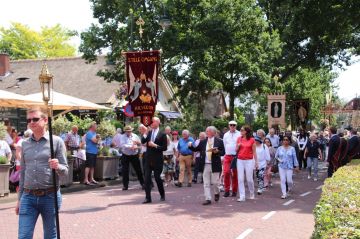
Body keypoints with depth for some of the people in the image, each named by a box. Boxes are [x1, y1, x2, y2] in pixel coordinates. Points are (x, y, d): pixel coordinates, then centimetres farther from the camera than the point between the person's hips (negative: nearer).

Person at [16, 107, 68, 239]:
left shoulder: (57, 141, -3)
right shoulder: (25, 144, 9)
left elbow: (65, 170, -4)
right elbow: (23, 172, 15)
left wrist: (57, 167, -26)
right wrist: (19, 198, 15)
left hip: (50, 196, -3)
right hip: (28, 197, 3)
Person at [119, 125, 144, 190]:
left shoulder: (135, 136, 7)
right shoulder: (122, 137, -3)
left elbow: (140, 144, 11)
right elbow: (122, 145, -18)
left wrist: (138, 142, -11)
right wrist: (130, 147, -24)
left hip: (134, 155, 2)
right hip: (125, 156, -2)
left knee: (138, 169, 5)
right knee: (124, 171, -1)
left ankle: (142, 183, 16)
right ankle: (125, 185, 9)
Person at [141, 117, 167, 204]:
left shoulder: (162, 134, -3)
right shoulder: (148, 132, 10)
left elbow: (164, 147, -7)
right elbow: (142, 141, -2)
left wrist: (155, 146, -17)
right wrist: (145, 134, -14)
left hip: (157, 160, -4)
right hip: (148, 159, 4)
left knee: (157, 177, 3)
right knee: (147, 178, -2)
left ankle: (162, 195, 25)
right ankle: (148, 198, 1)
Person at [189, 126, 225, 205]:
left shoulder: (219, 141, -1)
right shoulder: (203, 142, 8)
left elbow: (223, 152, 0)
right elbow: (196, 149, 9)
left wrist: (217, 152, -19)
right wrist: (191, 146, -9)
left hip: (215, 165, -3)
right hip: (205, 165, 3)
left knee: (214, 182, 3)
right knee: (206, 183, 3)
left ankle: (217, 193, 33)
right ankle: (208, 199, 8)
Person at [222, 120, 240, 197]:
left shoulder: (239, 134, 0)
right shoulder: (226, 135, 11)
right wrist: (225, 153, 12)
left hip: (236, 156, -2)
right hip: (227, 156, 2)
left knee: (235, 174, 5)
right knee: (226, 172, -9)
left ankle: (234, 191, 14)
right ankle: (227, 190, -1)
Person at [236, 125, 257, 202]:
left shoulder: (252, 140, -2)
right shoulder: (239, 139, 7)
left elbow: (254, 152, 1)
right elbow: (236, 150, 13)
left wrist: (256, 162, -1)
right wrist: (238, 146, -8)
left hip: (249, 160, -3)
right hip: (240, 160, 3)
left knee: (249, 179, 1)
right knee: (240, 179, -1)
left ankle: (252, 194, 24)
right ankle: (242, 196, 3)